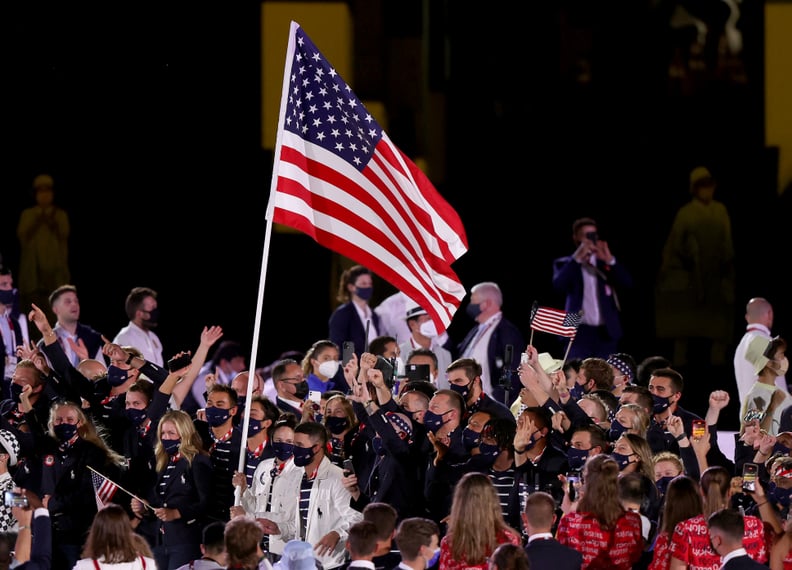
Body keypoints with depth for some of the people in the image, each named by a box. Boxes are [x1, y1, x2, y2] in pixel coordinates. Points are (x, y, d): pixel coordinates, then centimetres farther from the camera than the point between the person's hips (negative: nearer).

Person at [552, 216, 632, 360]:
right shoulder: (565, 264, 6)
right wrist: (577, 258, -20)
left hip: (606, 334, 2)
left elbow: (627, 283, -1)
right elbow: (558, 285, -14)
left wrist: (609, 261, -15)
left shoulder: (606, 263, 13)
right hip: (579, 333, -2)